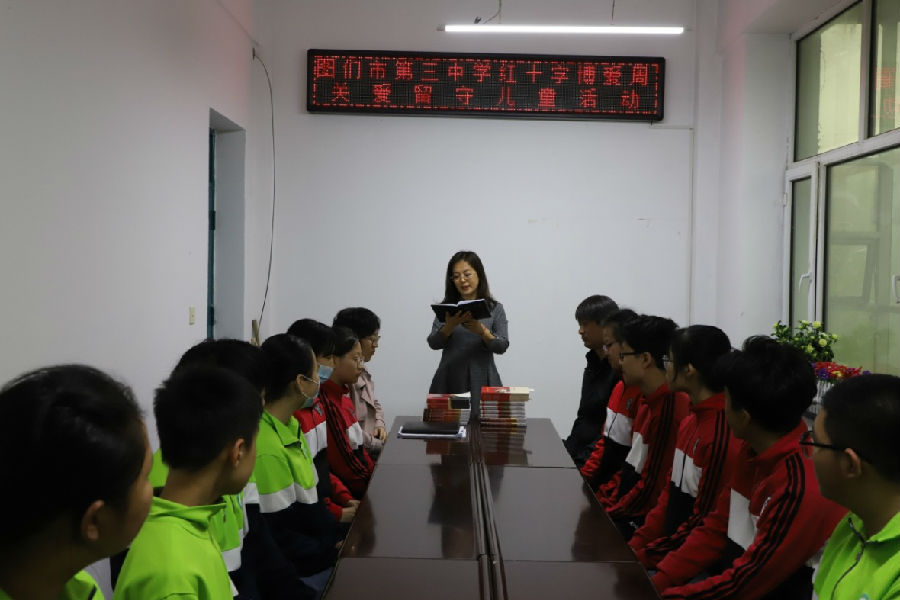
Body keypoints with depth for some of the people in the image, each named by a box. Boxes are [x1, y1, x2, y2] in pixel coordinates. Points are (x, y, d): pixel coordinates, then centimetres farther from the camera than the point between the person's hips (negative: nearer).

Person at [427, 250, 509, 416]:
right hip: (449, 383, 1)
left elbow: (502, 346, -5)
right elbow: (433, 343, -3)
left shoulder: (495, 309, 5)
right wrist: (451, 325, -21)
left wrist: (481, 330, -22)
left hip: (482, 383, -1)